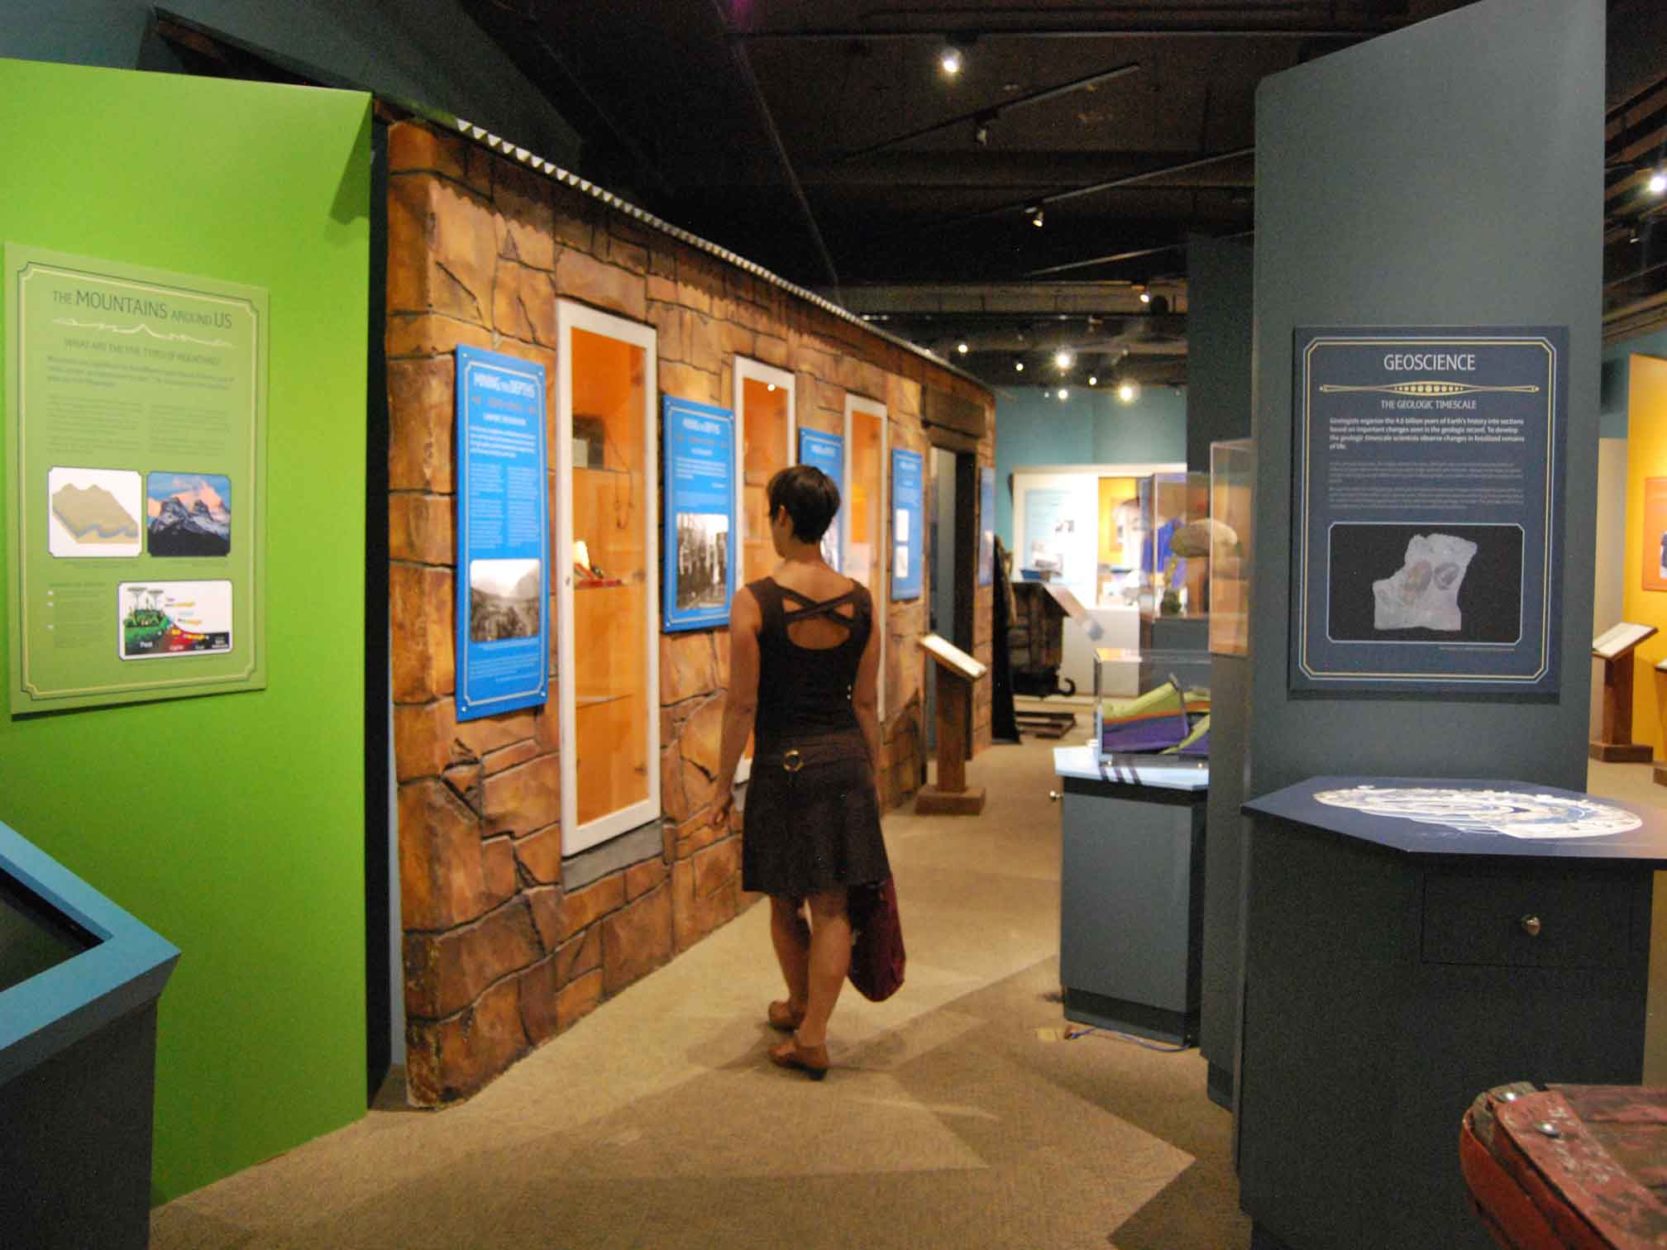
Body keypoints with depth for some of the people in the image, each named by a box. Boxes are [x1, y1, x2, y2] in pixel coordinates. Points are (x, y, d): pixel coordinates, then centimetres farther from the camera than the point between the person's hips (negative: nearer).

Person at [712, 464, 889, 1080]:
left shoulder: (754, 600, -13)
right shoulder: (859, 600, -1)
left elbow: (741, 704, -11)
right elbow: (866, 701, 4)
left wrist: (724, 781, 0)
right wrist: (872, 772, 15)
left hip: (782, 764, -3)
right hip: (845, 759, 3)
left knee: (786, 902, 17)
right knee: (831, 906, 9)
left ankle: (799, 1006, 36)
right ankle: (811, 1034, 14)